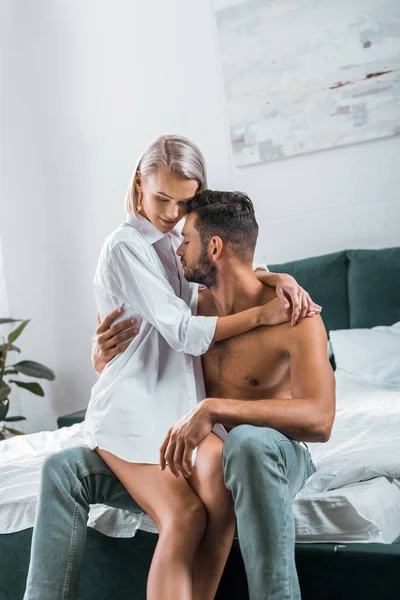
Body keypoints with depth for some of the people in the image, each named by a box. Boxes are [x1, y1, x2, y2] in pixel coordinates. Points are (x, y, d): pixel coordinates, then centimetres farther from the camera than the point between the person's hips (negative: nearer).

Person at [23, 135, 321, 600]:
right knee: (185, 516, -25)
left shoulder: (178, 245, 18)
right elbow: (184, 332, -12)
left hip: (183, 405, 6)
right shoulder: (126, 246, -6)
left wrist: (280, 280, 0)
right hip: (133, 409, -6)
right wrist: (263, 315, -11)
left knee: (222, 497, -25)